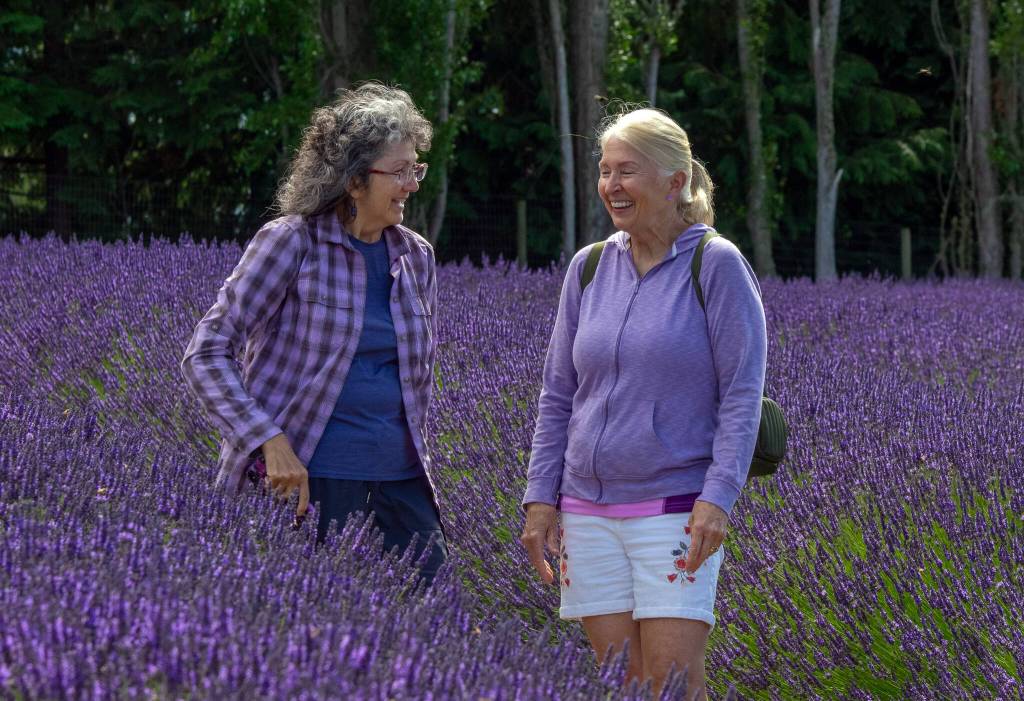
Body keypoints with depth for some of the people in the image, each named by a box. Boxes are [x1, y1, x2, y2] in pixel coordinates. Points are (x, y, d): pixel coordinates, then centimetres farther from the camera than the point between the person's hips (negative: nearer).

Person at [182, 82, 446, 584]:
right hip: (307, 479, -5)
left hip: (400, 481, 6)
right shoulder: (291, 243, -7)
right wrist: (271, 441, -19)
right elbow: (205, 355, -10)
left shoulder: (415, 256, 10)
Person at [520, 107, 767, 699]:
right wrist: (541, 498, 7)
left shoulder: (717, 265, -5)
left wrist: (718, 498, -17)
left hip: (676, 510, -5)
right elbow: (558, 396, 14)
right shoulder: (589, 268, 9)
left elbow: (742, 393, -7)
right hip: (589, 511, 5)